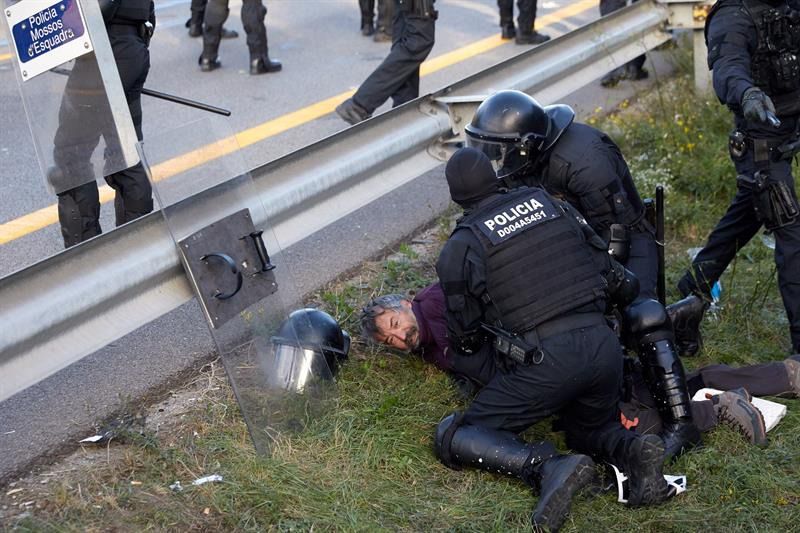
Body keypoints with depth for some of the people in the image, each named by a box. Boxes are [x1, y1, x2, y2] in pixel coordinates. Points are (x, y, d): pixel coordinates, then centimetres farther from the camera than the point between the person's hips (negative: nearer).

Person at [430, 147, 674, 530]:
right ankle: (632, 450, -2)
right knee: (590, 432, 32)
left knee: (453, 437, 9)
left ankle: (546, 467, -14)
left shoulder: (461, 248, 1)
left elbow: (466, 337, 8)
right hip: (603, 344, 5)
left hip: (544, 361, -5)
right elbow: (604, 266, 14)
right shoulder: (548, 202, 12)